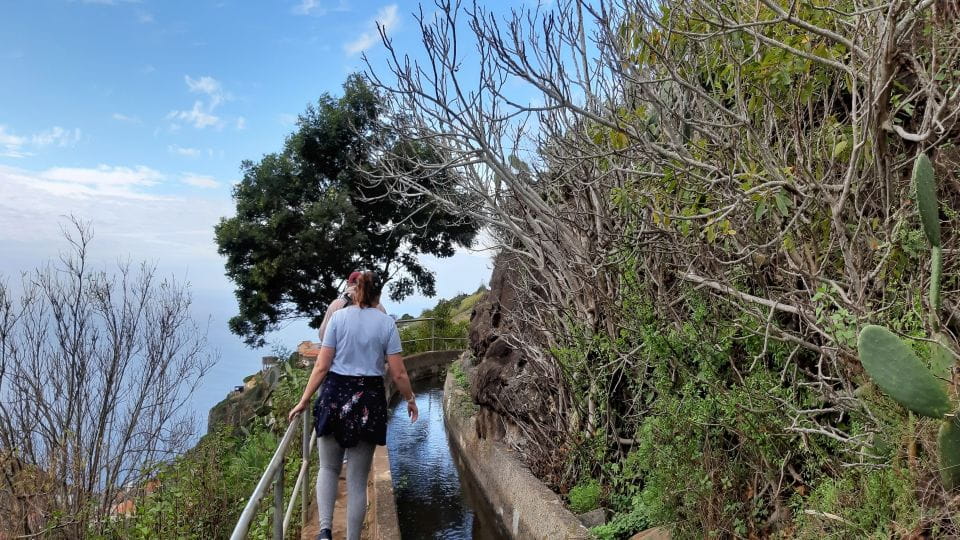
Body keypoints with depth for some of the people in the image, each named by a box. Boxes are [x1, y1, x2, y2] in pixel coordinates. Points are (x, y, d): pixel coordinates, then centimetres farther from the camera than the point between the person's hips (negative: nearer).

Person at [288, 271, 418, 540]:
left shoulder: (339, 317, -1)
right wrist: (410, 400, 13)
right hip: (369, 399, 0)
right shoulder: (386, 322, -1)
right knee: (358, 480, 12)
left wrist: (304, 400, 5)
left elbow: (322, 366, -4)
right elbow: (398, 373, -2)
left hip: (335, 395, 0)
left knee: (328, 468, 20)